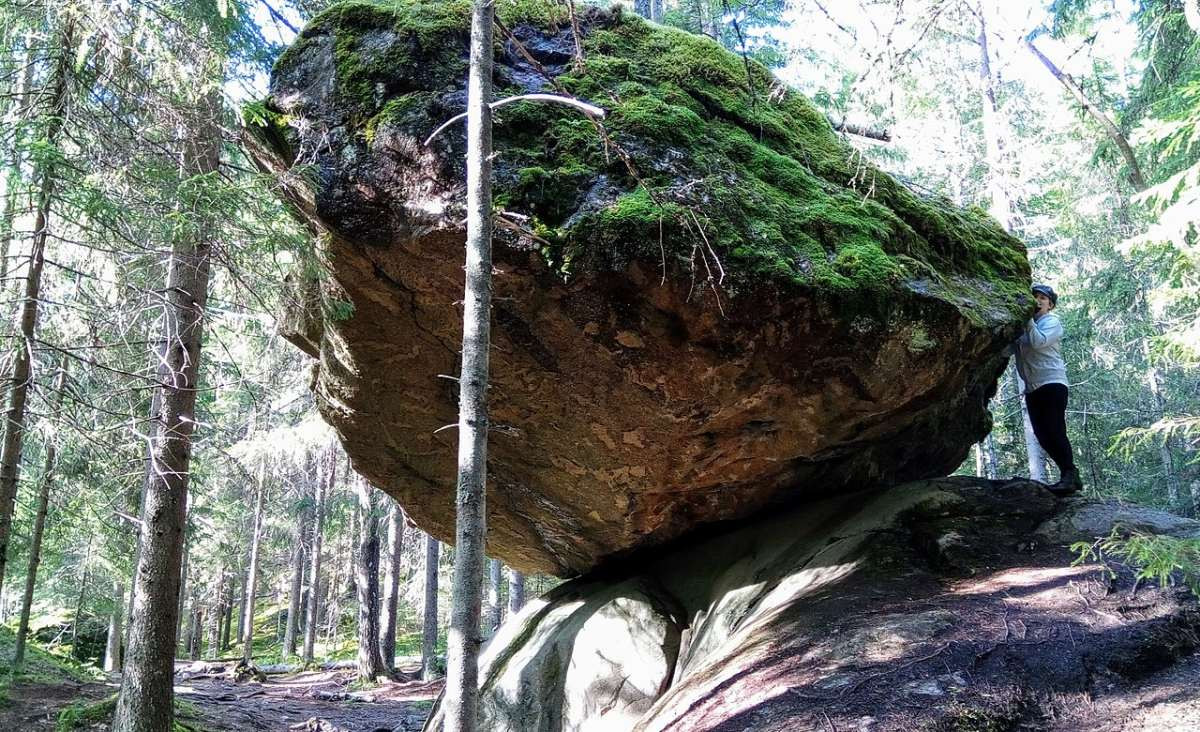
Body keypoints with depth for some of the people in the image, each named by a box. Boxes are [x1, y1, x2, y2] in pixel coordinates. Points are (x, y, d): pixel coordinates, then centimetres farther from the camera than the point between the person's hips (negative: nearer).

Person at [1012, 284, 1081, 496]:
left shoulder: (1052, 321, 1)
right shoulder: (1024, 324, 17)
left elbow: (1038, 342, -18)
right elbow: (1014, 347, 2)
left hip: (1052, 382, -7)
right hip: (1032, 388, 7)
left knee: (1054, 431, -16)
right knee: (1042, 435, 3)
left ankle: (1069, 477, -15)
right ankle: (1070, 477, 10)